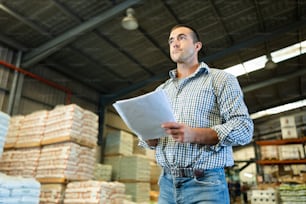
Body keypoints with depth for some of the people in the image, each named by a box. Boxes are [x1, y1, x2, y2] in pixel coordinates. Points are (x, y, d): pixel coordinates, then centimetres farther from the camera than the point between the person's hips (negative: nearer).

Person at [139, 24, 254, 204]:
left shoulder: (220, 79, 2)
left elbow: (244, 128, -9)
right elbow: (151, 141, 16)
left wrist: (194, 135, -22)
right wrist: (149, 136, -9)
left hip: (205, 184, -4)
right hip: (167, 183, 5)